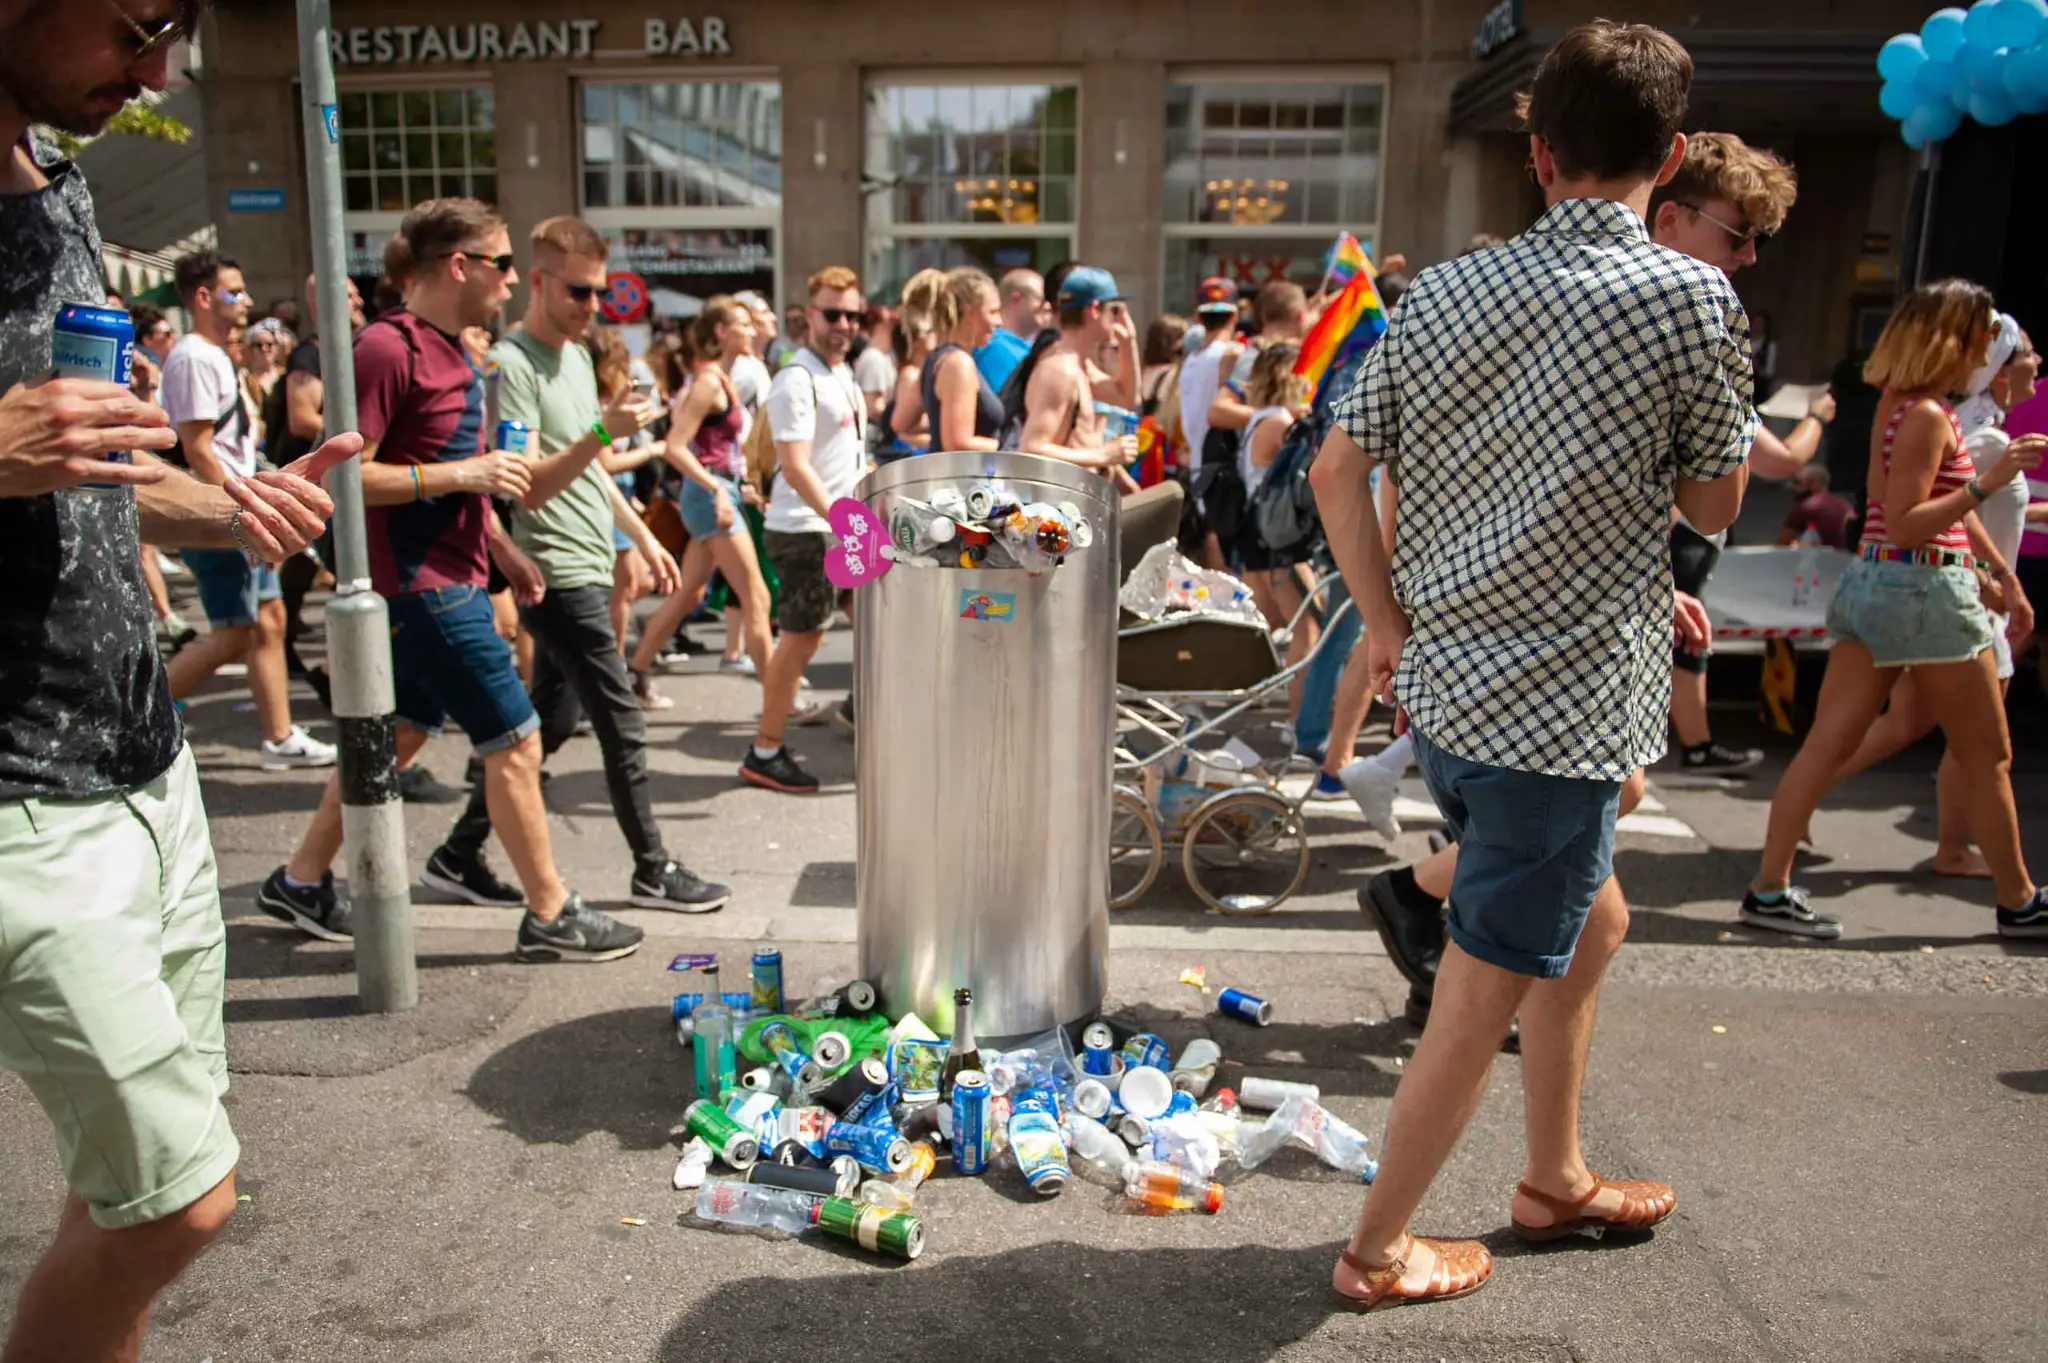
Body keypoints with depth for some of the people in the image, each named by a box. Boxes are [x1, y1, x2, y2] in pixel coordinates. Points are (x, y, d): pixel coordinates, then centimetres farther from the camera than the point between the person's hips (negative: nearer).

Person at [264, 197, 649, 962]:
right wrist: (462, 473, -22)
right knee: (515, 740, -4)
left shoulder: (453, 353, 14)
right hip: (423, 585, -10)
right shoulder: (389, 348, -16)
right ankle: (550, 916, 8)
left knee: (401, 732, 18)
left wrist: (504, 551, 16)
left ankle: (302, 880, 33)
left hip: (448, 580, 10)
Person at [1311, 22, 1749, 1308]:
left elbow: (1336, 469, 3)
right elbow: (1717, 499, 0)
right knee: (1484, 997, 8)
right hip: (1564, 708, -7)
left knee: (1591, 918, 27)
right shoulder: (1691, 298, -11)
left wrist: (1390, 623, 6)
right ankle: (1380, 1252, 24)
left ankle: (1557, 1178, 42)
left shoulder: (1445, 289, 3)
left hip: (1443, 686, 7)